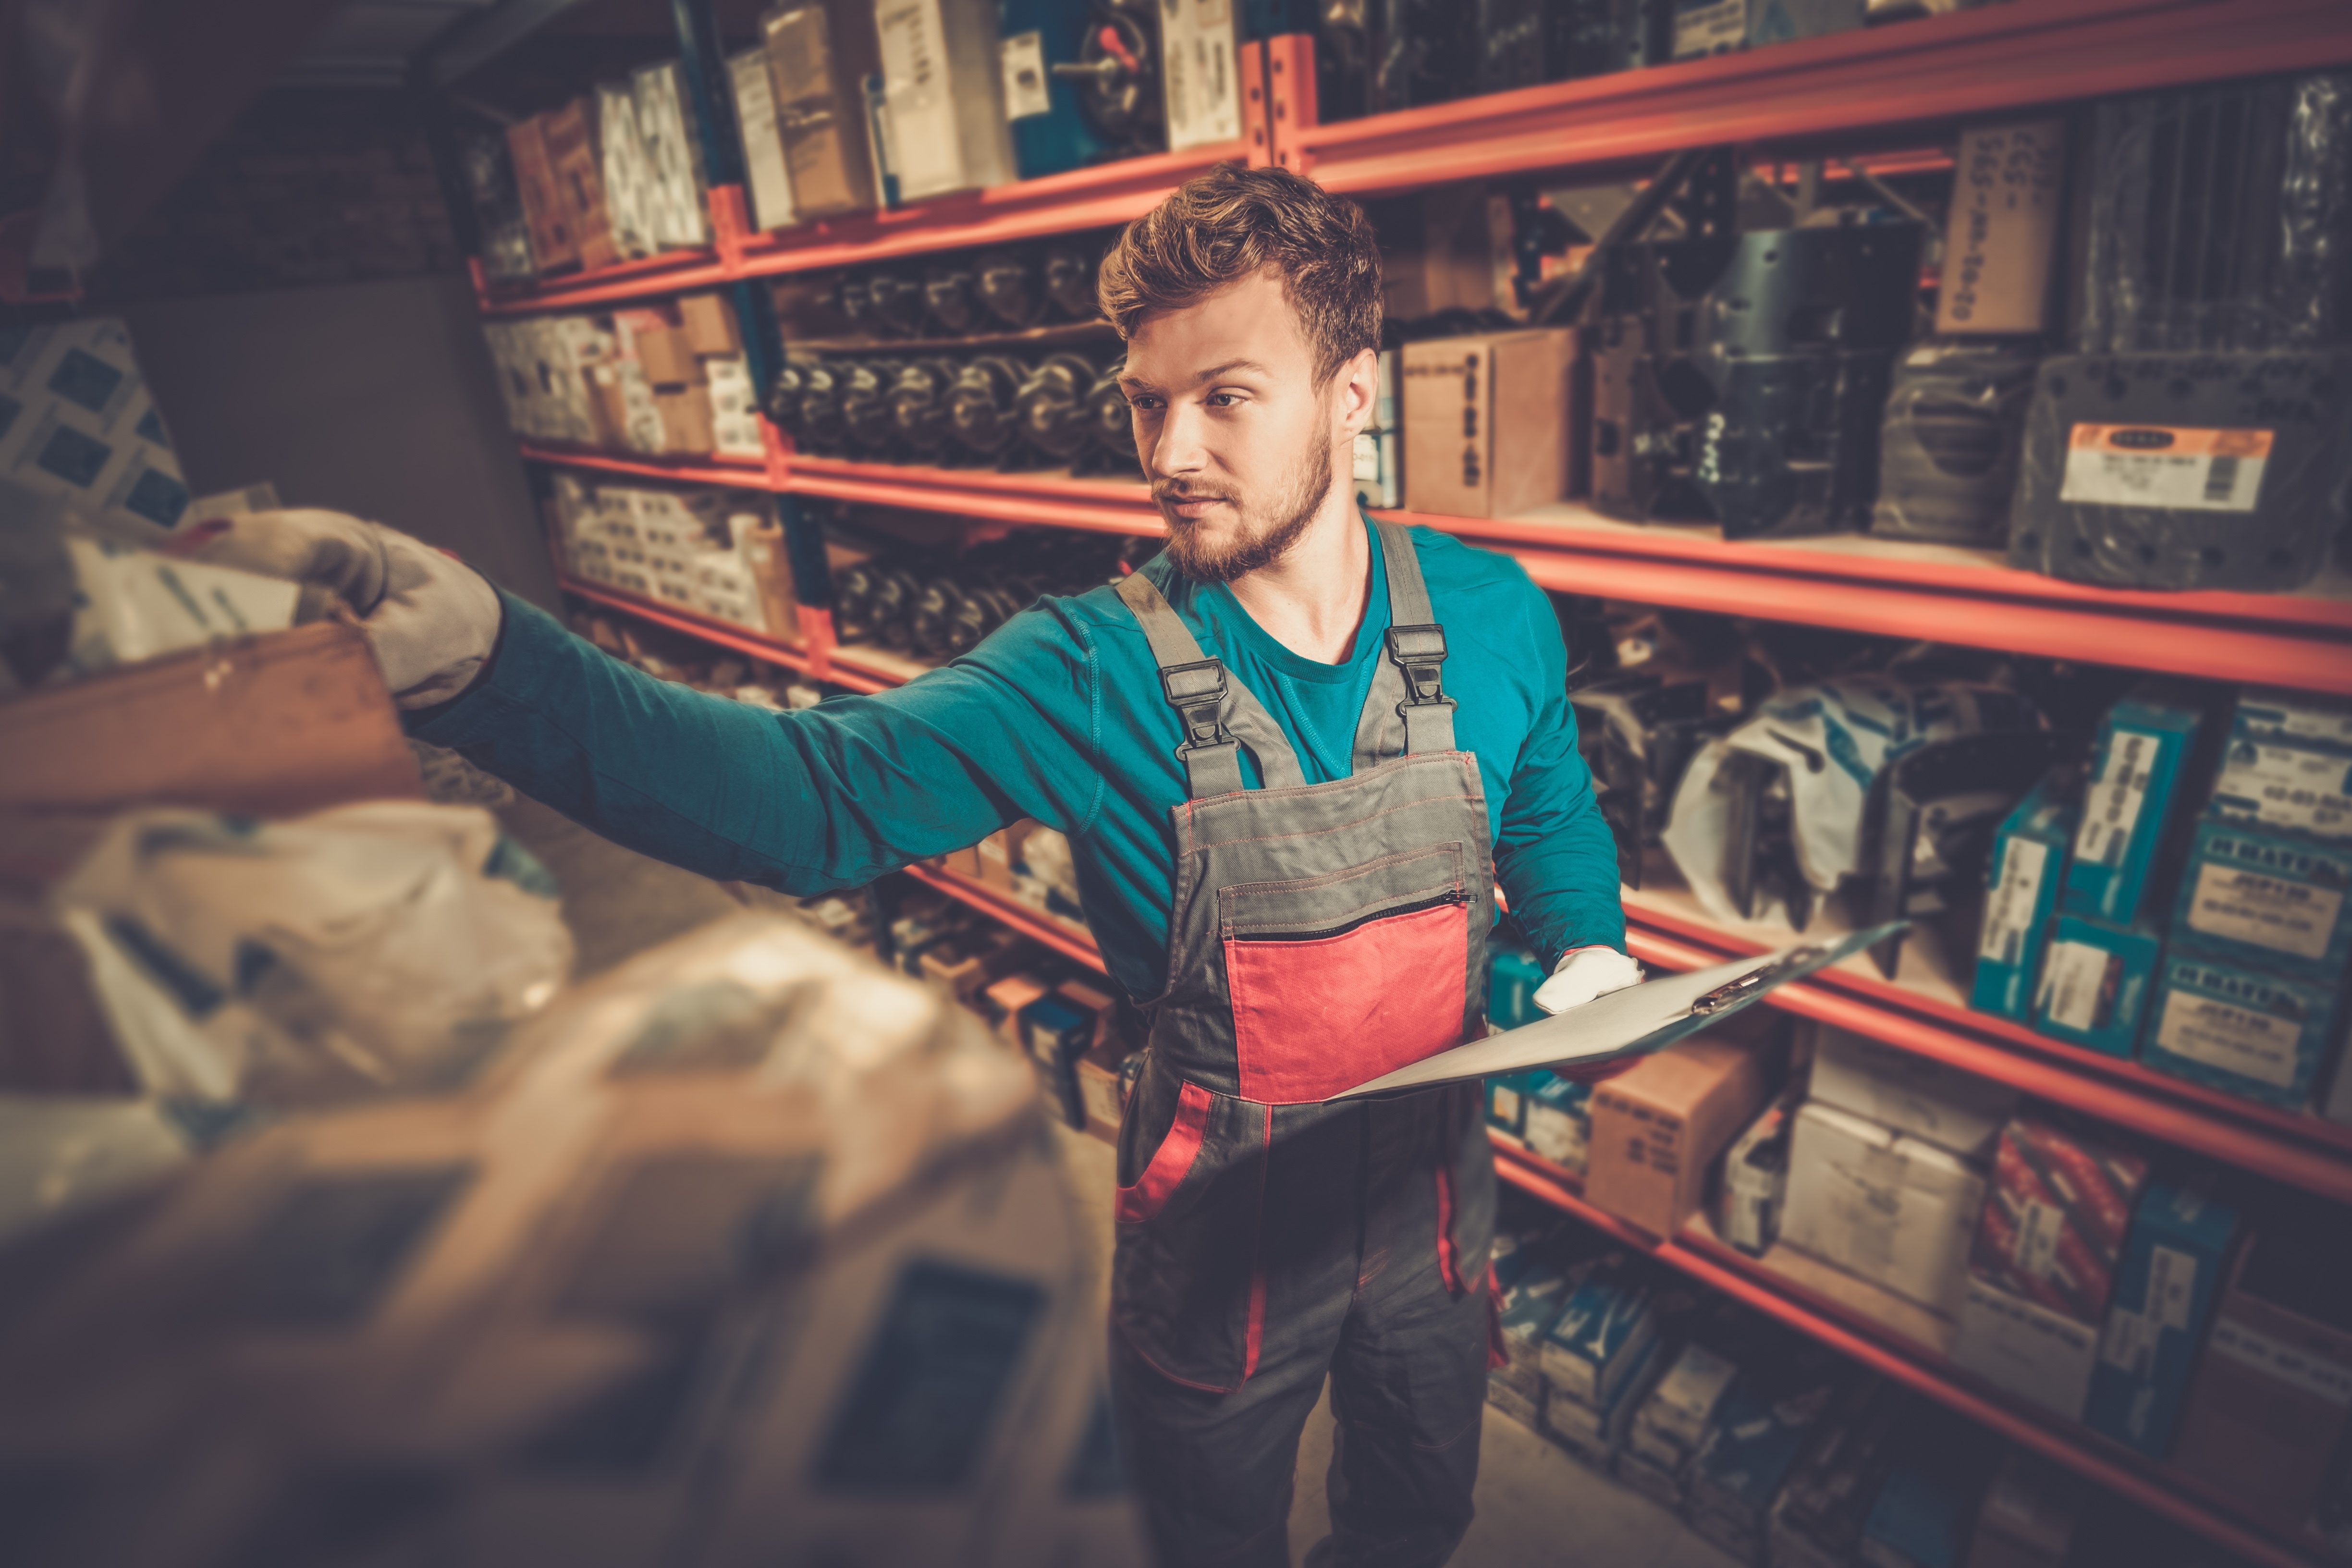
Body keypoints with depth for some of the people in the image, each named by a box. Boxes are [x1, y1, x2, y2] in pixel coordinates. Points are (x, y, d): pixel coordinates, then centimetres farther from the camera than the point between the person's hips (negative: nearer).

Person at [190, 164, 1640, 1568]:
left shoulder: (1495, 617, -12)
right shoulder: (1097, 672, -22)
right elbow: (817, 792, -32)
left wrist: (1589, 952, -10)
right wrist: (480, 655, -44)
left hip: (1437, 1186, 3)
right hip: (1223, 1213, -2)